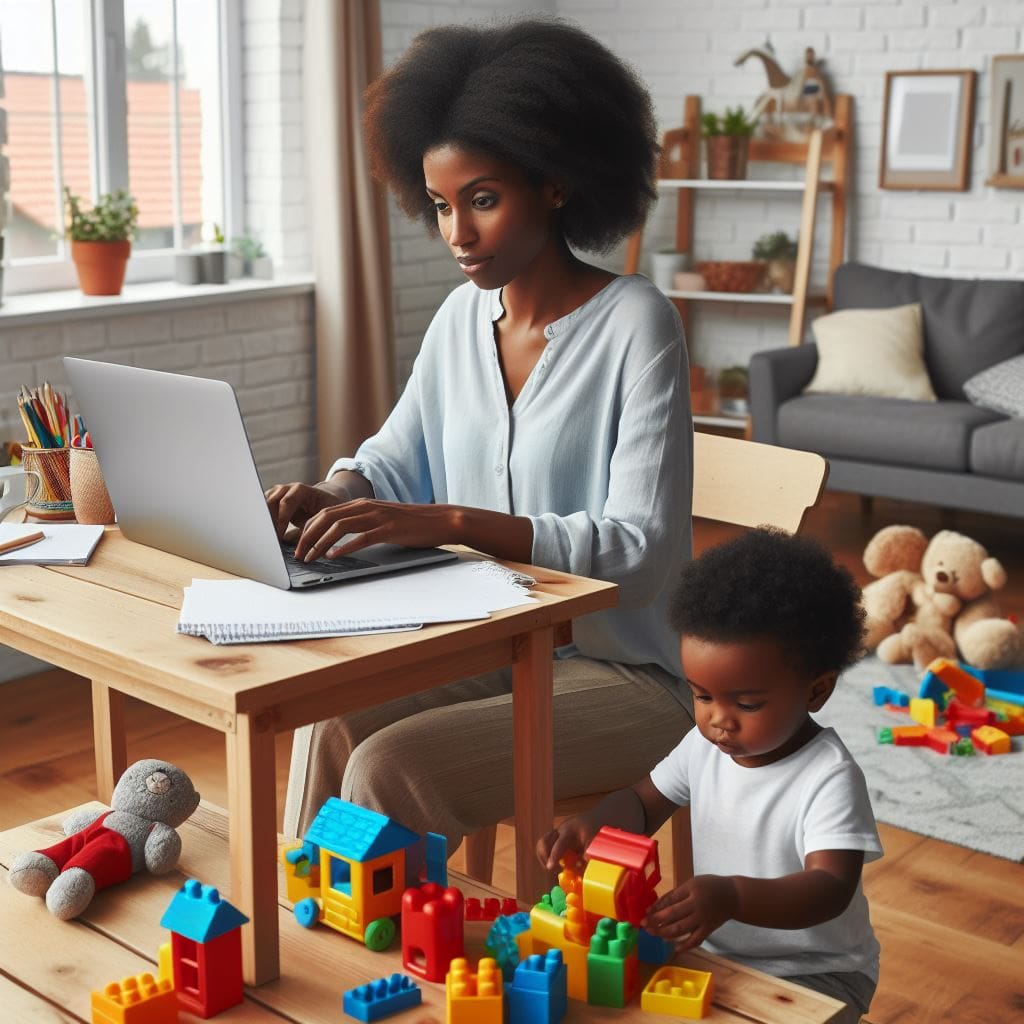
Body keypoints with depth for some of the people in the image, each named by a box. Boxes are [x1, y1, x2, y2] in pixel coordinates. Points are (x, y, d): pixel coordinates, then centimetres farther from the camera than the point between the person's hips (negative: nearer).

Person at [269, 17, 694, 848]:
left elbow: (641, 551, -22)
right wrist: (332, 496, -8)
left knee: (388, 770, -24)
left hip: (624, 675, -5)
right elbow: (394, 458, 16)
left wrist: (448, 521, -31)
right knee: (331, 723, -20)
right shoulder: (463, 316, 5)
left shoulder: (634, 324, -15)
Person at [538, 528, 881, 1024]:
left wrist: (732, 896, -51)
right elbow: (643, 802, 10)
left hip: (814, 973, -5)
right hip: (718, 953, 6)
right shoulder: (705, 745, -4)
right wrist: (593, 822, -14)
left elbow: (831, 889, -34)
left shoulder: (829, 778, -24)